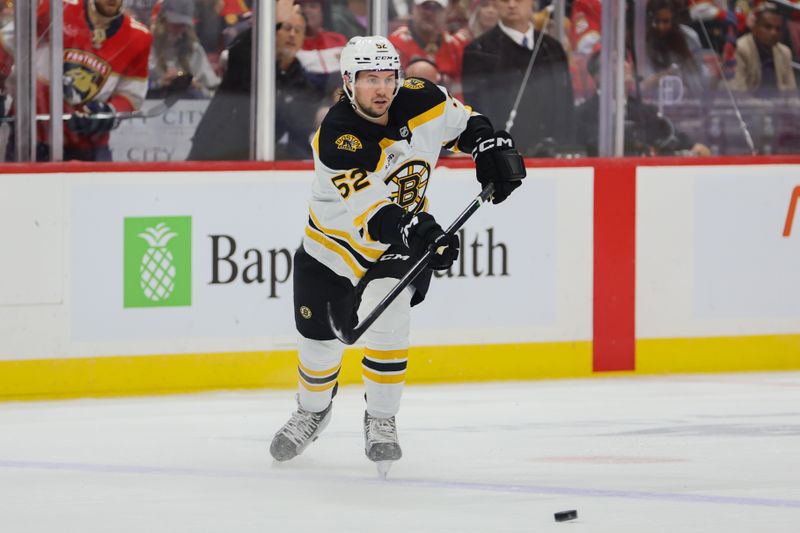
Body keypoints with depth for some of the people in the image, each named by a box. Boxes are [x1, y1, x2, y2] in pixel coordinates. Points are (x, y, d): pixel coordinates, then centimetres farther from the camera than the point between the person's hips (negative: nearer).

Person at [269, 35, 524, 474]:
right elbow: (371, 212, -38)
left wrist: (493, 146, -9)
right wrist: (418, 232, -53)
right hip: (336, 241, -1)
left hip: (405, 237, 1)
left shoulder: (420, 101, -17)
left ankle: (381, 420, -5)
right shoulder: (337, 138, -31)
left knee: (385, 316, -23)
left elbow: (462, 122, 7)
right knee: (320, 338, 7)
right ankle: (313, 411, 40)